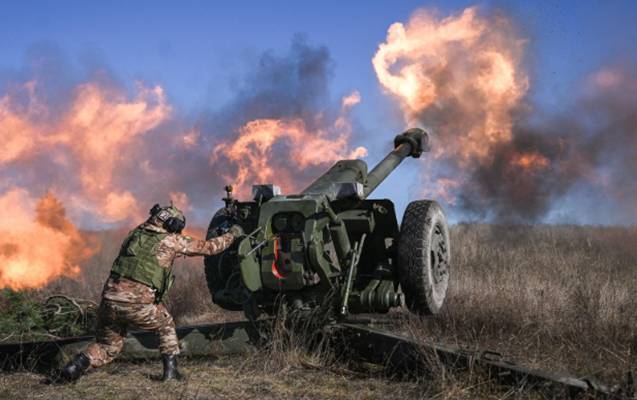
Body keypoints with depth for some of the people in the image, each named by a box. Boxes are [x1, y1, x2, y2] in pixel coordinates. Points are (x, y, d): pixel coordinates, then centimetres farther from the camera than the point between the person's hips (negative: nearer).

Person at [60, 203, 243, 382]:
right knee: (166, 326, 25)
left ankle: (79, 363, 0)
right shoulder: (171, 240, 4)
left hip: (110, 299, 4)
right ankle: (170, 370, 19)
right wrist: (232, 234, 28)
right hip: (138, 305, -4)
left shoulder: (135, 233, 17)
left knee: (107, 347, 23)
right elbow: (209, 247, 12)